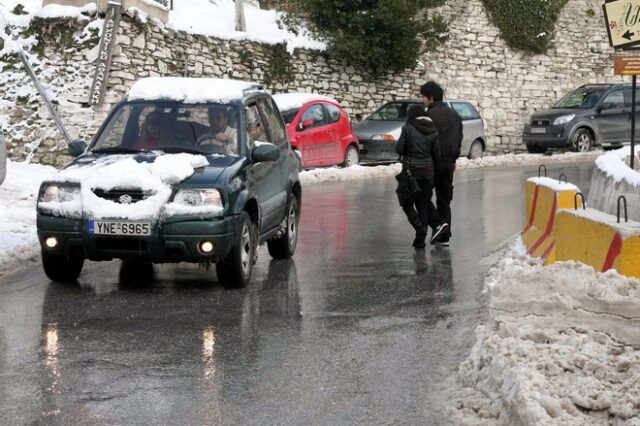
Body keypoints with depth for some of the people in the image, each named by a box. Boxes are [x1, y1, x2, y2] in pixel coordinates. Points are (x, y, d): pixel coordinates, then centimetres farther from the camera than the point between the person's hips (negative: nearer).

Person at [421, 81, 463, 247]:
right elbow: (459, 138, 18)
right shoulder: (454, 114, 13)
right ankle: (444, 236, 9)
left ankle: (436, 225, -8)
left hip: (433, 161, -7)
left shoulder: (431, 114, -13)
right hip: (448, 161, 7)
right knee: (444, 199, 10)